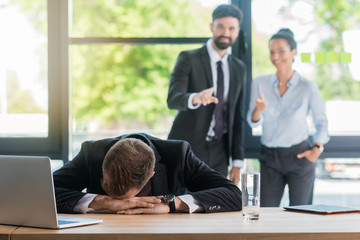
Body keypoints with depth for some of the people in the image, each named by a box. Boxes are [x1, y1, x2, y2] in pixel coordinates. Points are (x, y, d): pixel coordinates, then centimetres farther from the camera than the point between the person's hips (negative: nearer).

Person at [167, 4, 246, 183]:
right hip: (186, 149, -4)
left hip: (219, 152, 4)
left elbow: (238, 117, 13)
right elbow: (173, 99, -19)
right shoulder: (188, 59, -4)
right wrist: (195, 98, -43)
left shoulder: (238, 68, 12)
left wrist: (237, 162, 8)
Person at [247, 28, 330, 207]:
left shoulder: (308, 87, -4)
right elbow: (252, 122, 1)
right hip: (270, 157, 2)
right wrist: (259, 109, -20)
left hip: (299, 155, -2)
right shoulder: (260, 83, 2)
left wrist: (317, 148, -7)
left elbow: (321, 122, 6)